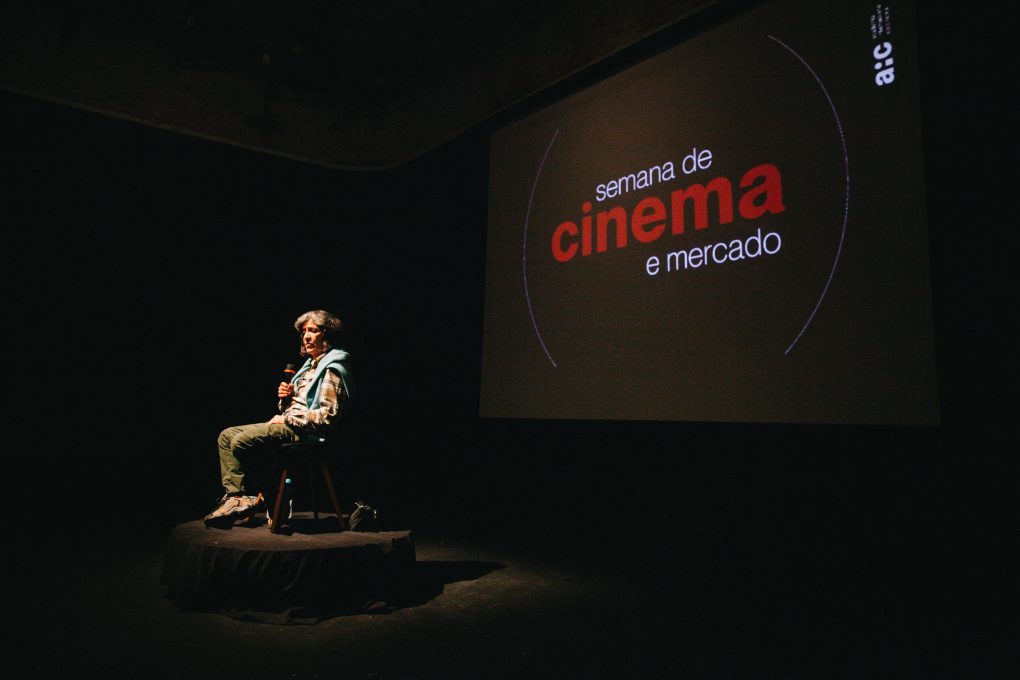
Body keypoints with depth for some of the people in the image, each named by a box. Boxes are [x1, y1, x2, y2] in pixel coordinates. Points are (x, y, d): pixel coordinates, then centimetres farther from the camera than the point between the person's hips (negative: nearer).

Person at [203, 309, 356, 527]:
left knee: (242, 442, -22)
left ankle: (249, 499, -5)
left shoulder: (332, 370, -12)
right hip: (285, 424, 10)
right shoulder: (310, 365, 19)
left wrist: (287, 420, -15)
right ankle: (234, 494, -4)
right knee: (227, 435, 5)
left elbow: (327, 416, -22)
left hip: (303, 431, -10)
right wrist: (286, 396, 0)